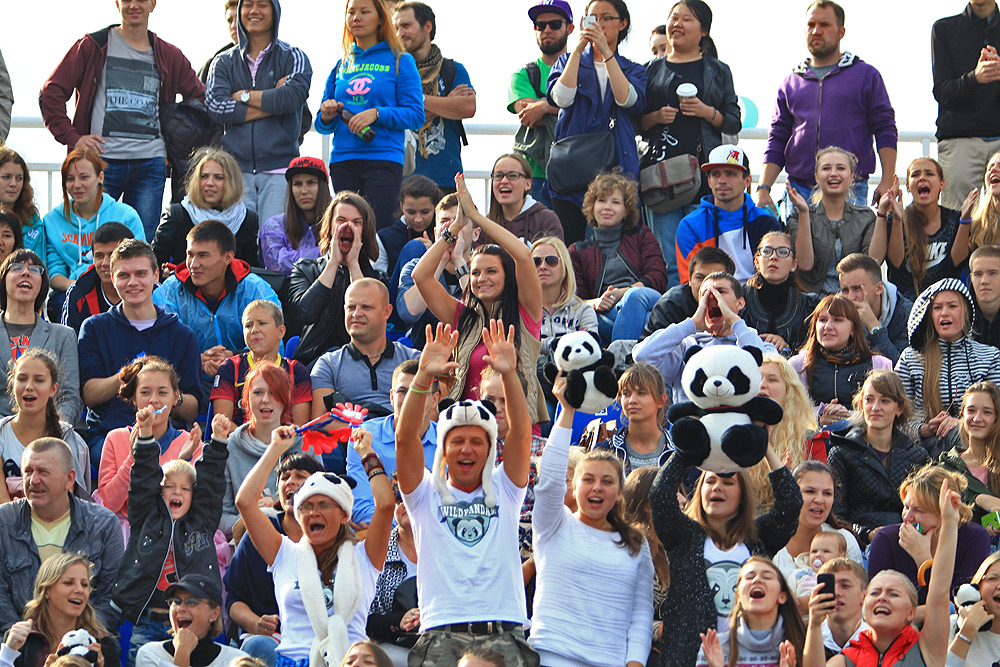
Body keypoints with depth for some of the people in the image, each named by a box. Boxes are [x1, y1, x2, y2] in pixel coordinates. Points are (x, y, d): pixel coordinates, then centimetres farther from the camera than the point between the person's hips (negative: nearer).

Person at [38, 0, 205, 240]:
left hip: (150, 165, 2)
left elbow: (201, 99, 22)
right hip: (103, 160, -2)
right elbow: (51, 92, 3)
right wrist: (72, 137, -6)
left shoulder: (169, 56, 13)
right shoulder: (93, 46, 5)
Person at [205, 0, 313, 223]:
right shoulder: (224, 62, 14)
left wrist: (244, 96, -2)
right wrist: (272, 101, -6)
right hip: (236, 168, 2)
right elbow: (215, 107, -3)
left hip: (279, 166, -2)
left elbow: (294, 96, -11)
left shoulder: (293, 57, 9)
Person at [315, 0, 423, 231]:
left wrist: (376, 114, -15)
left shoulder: (400, 61, 5)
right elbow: (323, 126, 18)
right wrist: (326, 117, -5)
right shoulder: (341, 65, 17)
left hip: (384, 158, -4)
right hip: (342, 159, 4)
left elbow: (415, 115, -2)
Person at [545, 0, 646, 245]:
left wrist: (605, 51, -10)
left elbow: (627, 99, -8)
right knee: (569, 248, -9)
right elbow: (561, 98, -5)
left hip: (617, 169, 0)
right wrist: (578, 49, -6)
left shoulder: (633, 70, 16)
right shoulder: (569, 61, 16)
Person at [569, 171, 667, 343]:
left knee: (635, 294, -38)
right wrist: (597, 302, -9)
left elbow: (658, 278, 8)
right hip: (609, 313, 0)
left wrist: (622, 293, -10)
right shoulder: (578, 251, 26)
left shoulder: (641, 235, 24)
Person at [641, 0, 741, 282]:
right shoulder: (652, 69, 15)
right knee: (667, 258, -3)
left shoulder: (718, 71, 12)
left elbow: (734, 123, 9)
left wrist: (707, 112, -8)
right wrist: (656, 117, -5)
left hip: (704, 171, -1)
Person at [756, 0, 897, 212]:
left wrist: (887, 183, -9)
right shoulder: (791, 83, 16)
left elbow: (886, 131, 3)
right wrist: (763, 188, 3)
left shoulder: (866, 75, 8)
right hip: (799, 191, 3)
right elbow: (777, 139, 15)